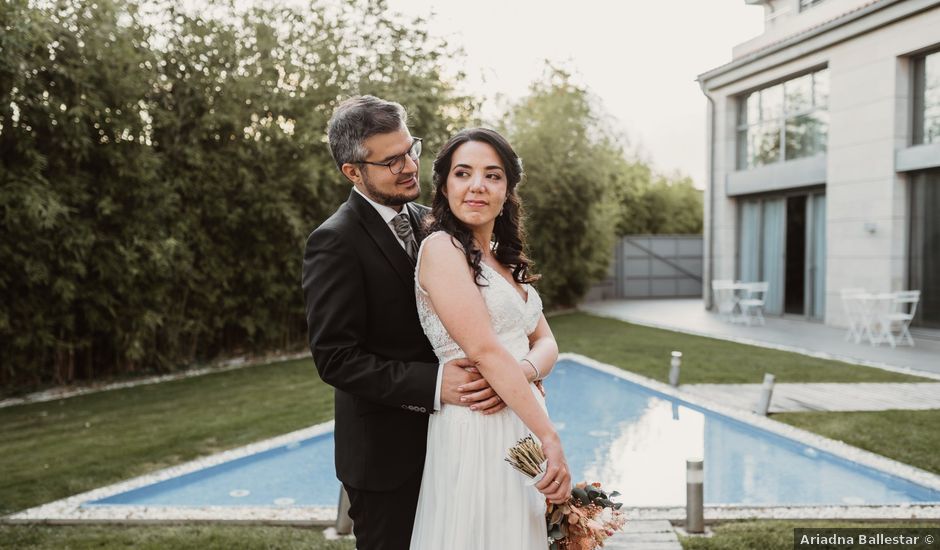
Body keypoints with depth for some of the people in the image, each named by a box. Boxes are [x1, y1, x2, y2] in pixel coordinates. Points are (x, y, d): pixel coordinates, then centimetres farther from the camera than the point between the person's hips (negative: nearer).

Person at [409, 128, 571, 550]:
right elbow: (484, 349, -18)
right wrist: (551, 439, -19)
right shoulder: (442, 246, -11)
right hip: (479, 433, -8)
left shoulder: (505, 259, 14)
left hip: (522, 428, 8)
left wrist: (524, 371, -15)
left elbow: (545, 341, 9)